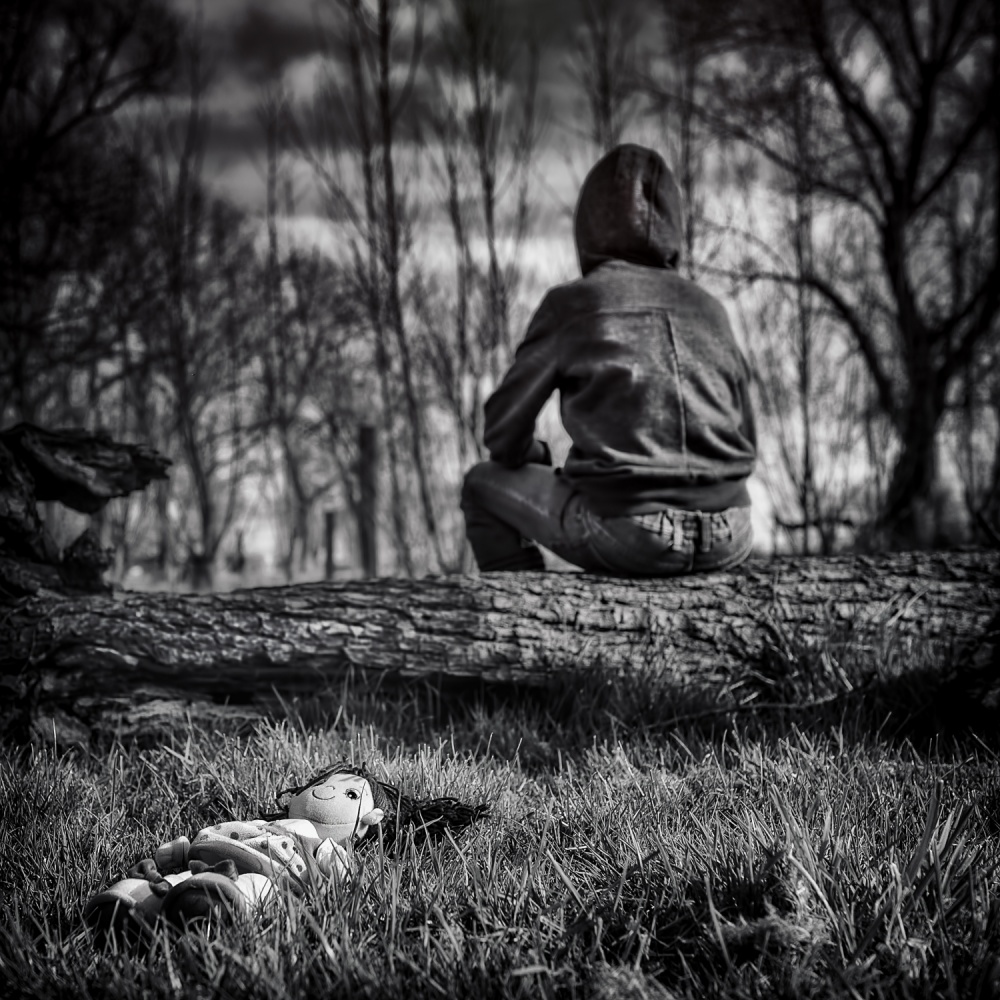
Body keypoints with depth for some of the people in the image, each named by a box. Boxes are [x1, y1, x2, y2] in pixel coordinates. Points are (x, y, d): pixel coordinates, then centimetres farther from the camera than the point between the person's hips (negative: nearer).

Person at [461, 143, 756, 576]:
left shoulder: (570, 305, 1)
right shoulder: (708, 309, 12)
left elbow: (504, 435, 6)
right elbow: (745, 443, 16)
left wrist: (540, 462, 26)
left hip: (626, 535, -4)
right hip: (726, 540, 4)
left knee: (484, 484, 21)